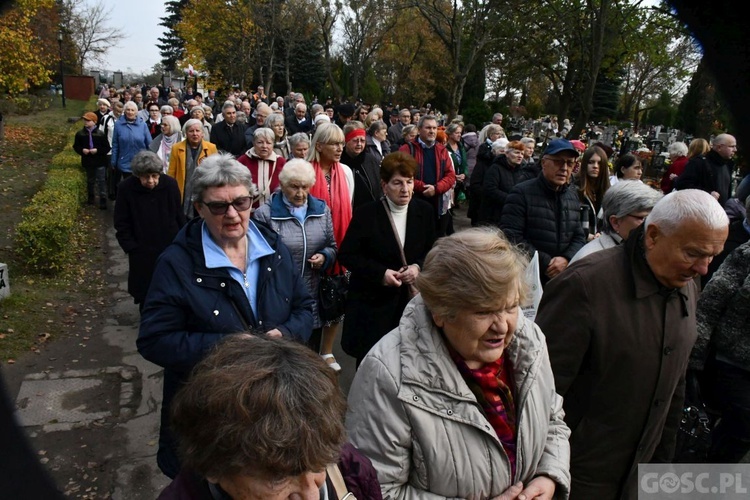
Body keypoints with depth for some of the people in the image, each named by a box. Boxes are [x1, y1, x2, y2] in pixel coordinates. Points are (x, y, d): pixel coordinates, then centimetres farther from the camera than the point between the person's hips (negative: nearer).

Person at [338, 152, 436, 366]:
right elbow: (347, 255, -7)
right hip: (372, 302, -3)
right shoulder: (366, 213, -9)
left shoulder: (424, 210, 2)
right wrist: (380, 273, -17)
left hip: (412, 300, 3)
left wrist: (418, 267, -11)